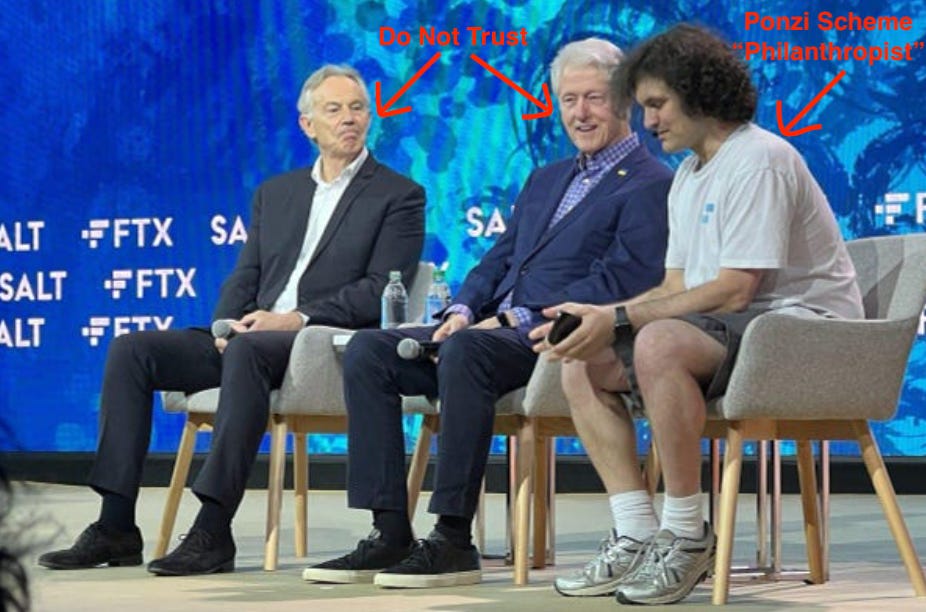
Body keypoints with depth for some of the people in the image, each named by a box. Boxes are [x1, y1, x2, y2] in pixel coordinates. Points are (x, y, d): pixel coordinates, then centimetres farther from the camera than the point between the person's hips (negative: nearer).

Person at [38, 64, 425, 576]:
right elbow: (244, 278, 18)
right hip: (250, 338, 6)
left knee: (249, 350, -38)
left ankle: (213, 532, -41)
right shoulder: (274, 193, 23)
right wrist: (228, 325, -5)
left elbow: (380, 293, -7)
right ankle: (116, 527, -18)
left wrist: (298, 320, -17)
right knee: (132, 350, -13)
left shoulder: (399, 196, 5)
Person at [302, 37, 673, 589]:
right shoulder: (546, 180, 26)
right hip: (491, 330, 9)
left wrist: (518, 320, -18)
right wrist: (463, 310, 1)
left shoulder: (651, 186, -2)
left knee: (465, 352, -37)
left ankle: (454, 540, -33)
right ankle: (389, 534, -15)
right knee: (368, 350, -10)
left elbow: (619, 284, -13)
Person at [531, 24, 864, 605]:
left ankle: (687, 536, -25)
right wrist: (596, 318, -1)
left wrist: (619, 318, -21)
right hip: (728, 333, 10)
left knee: (659, 345, -35)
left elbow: (732, 291, -21)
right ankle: (639, 538, -10)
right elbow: (676, 288, 16)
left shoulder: (759, 160, -14)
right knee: (583, 363, -2)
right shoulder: (690, 175, 18)